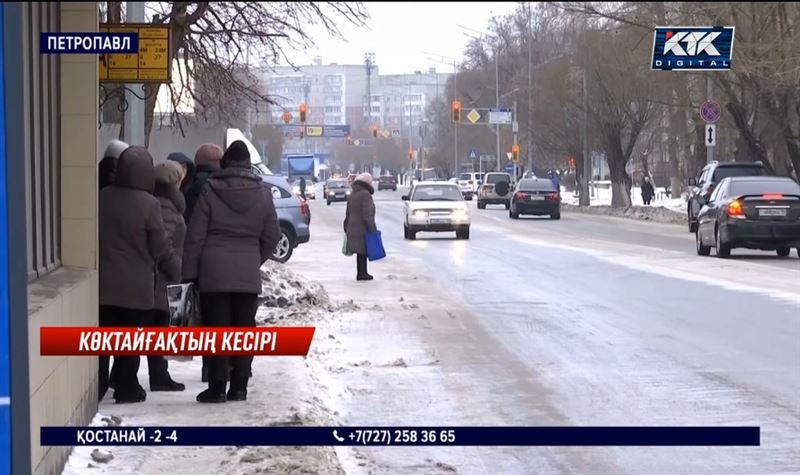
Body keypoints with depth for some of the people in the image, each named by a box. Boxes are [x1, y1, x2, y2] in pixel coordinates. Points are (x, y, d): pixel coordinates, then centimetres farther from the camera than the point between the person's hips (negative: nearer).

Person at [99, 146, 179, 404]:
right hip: (136, 285, -3)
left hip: (104, 282, 3)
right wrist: (176, 270, 7)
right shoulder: (148, 204, -13)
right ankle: (126, 388, 10)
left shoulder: (102, 198, -1)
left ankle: (96, 387, 10)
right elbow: (161, 248, -8)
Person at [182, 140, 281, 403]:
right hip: (248, 274, 2)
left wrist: (189, 270, 0)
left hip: (214, 273, -2)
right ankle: (239, 387, 11)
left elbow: (195, 235, -5)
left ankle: (217, 387, 0)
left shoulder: (210, 191, -6)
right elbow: (272, 236, 7)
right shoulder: (262, 193, 2)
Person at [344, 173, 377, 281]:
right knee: (363, 251, -3)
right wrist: (372, 229, -19)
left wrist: (347, 228, 26)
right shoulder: (365, 195, -13)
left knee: (361, 252, 13)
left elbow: (348, 214, 20)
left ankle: (361, 273, 17)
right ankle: (362, 274, -3)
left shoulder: (351, 195, 14)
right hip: (363, 228, -8)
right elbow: (368, 214, -20)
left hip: (353, 227, 8)